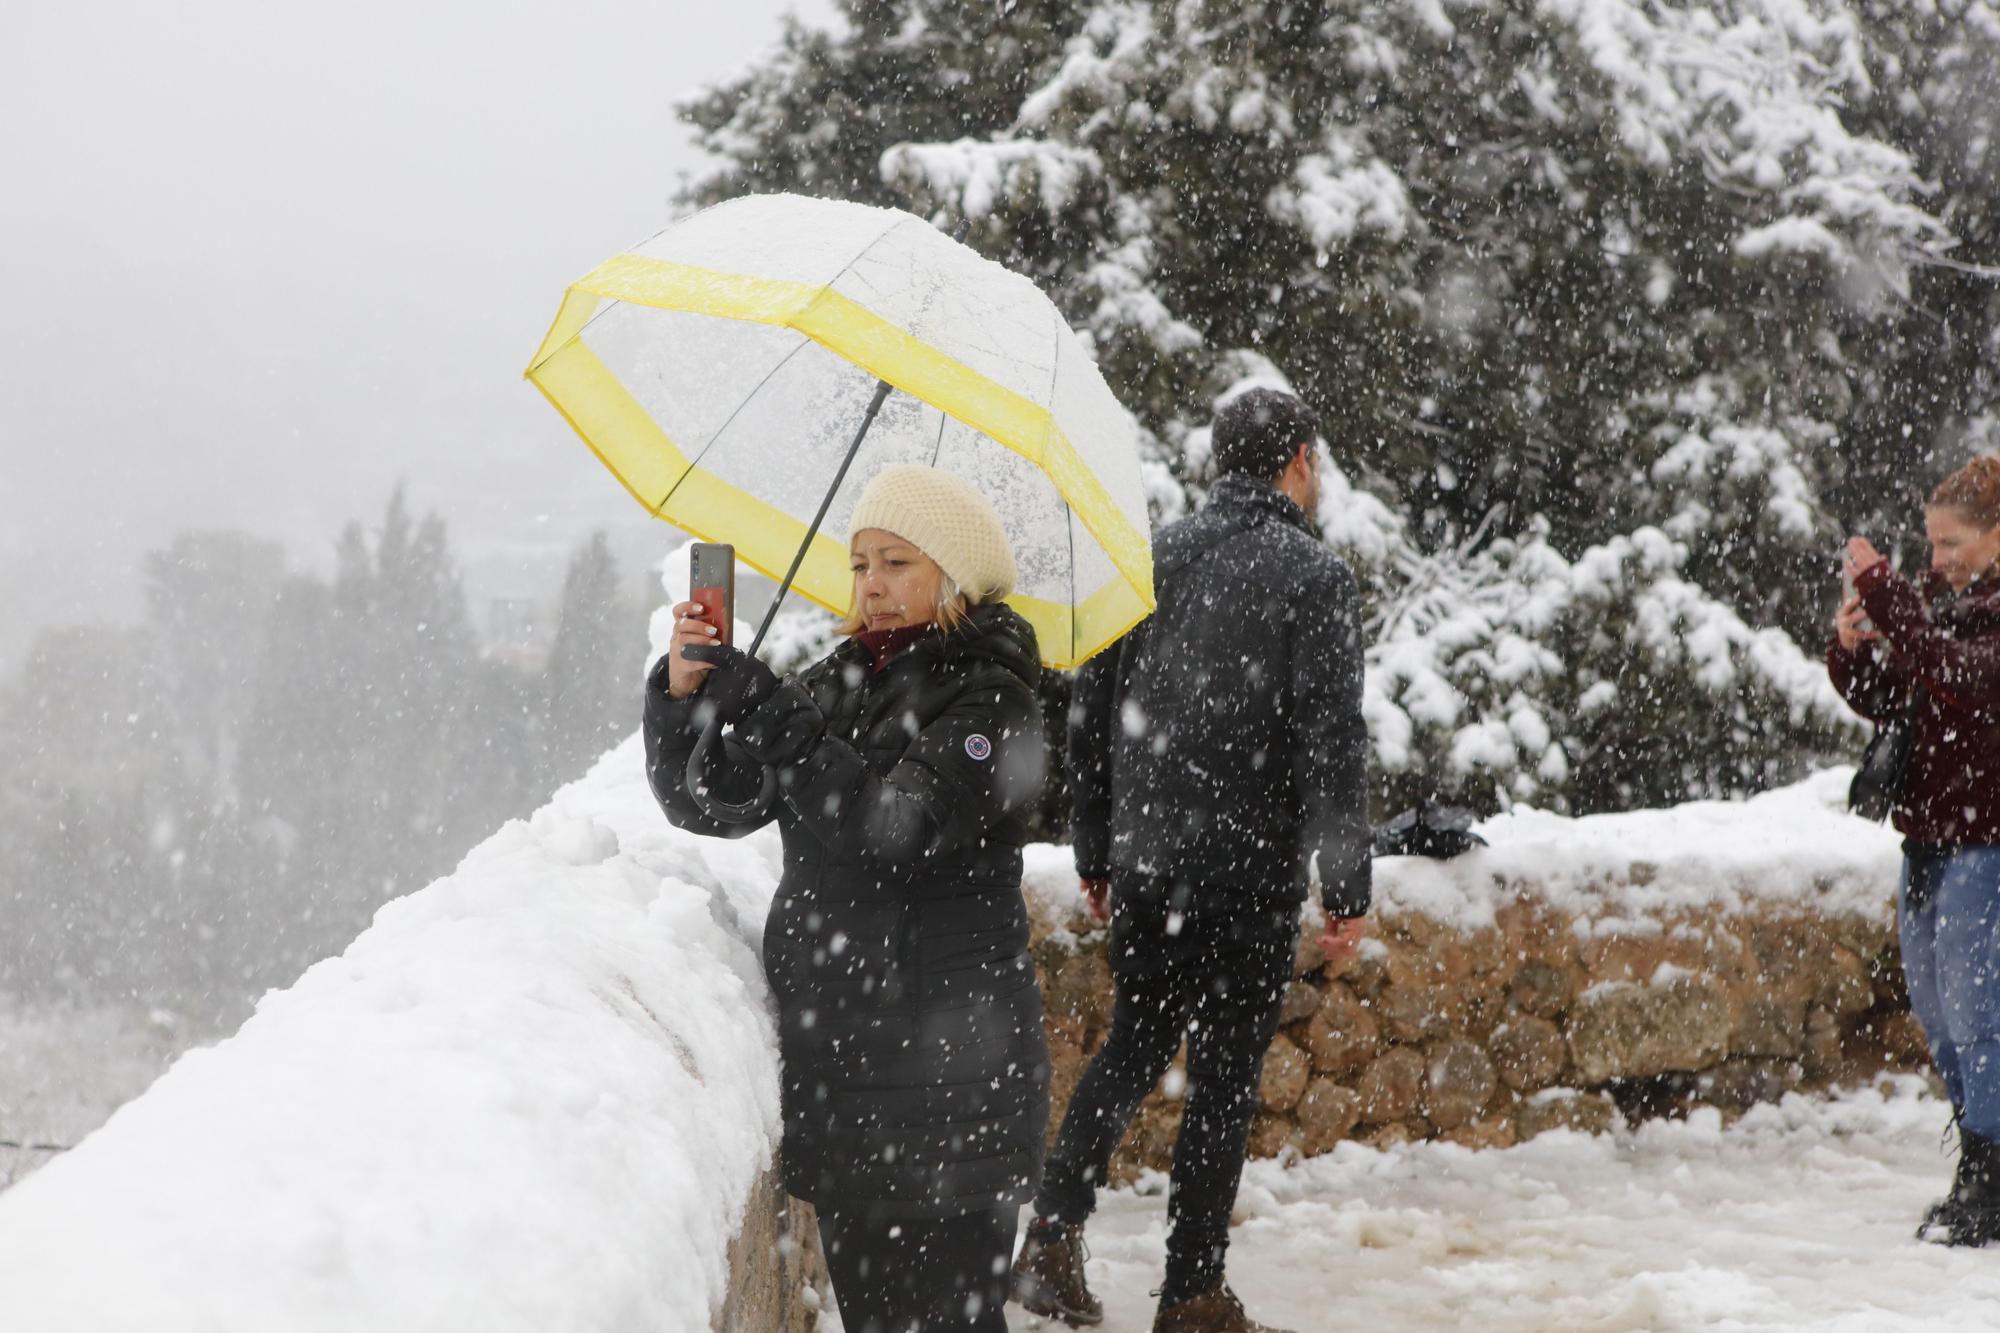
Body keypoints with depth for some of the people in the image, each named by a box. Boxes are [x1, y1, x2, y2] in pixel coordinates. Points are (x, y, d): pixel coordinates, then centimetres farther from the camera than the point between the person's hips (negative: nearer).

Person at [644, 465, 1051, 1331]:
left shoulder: (989, 703, -7)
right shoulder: (841, 683, 13)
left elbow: (896, 828, -23)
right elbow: (707, 803, 11)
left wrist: (760, 710, -24)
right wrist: (682, 693, -8)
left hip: (942, 1074, -7)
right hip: (832, 1061, 7)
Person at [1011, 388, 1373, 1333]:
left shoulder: (1152, 561, 8)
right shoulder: (1312, 577, -8)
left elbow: (1090, 716, 11)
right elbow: (1333, 744, -13)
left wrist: (1096, 855, 19)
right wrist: (1347, 890, -8)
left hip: (1142, 864, 5)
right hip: (1251, 871, -5)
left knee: (1134, 1046, 18)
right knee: (1224, 1074, 3)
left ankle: (1053, 1234, 4)